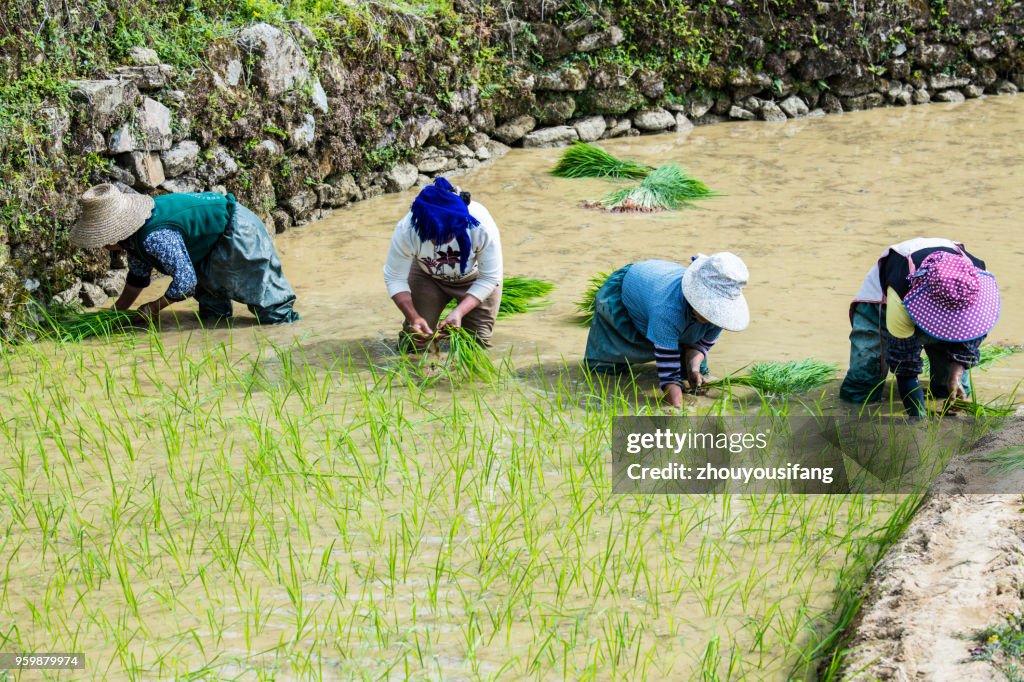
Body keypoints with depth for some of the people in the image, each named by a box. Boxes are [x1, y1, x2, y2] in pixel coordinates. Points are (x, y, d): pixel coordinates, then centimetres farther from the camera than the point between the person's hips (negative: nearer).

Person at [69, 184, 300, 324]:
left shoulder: (155, 238, -34)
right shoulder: (134, 234, -1)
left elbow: (184, 280, -30)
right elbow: (138, 277, 14)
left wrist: (155, 307, -16)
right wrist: (116, 312, 14)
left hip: (237, 231, -9)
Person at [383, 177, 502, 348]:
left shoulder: (482, 226, -39)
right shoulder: (406, 230, -36)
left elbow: (490, 278, -26)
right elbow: (394, 278, -21)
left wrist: (459, 312, -37)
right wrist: (414, 317, -35)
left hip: (475, 278, -1)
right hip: (427, 276, 1)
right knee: (412, 344, -3)